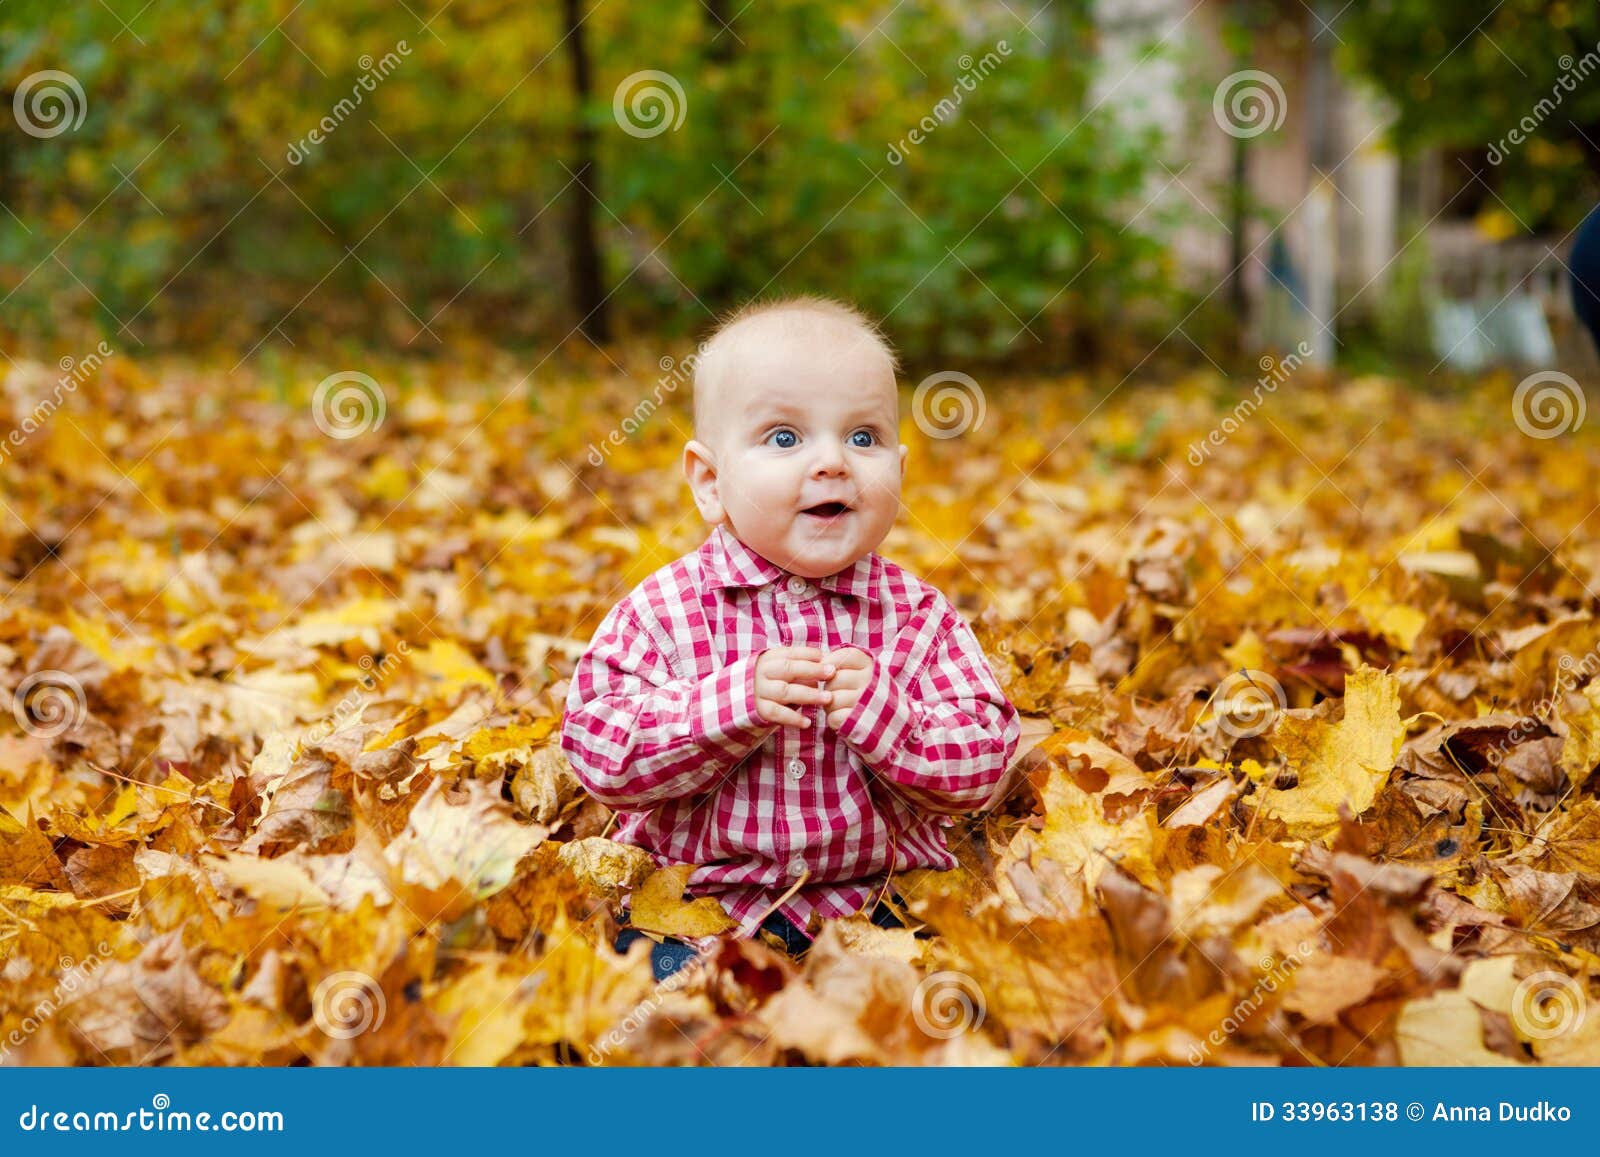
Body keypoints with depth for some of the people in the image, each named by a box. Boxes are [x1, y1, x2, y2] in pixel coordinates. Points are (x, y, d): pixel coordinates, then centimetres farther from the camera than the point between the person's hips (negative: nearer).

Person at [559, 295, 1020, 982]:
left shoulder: (918, 616, 1)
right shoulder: (663, 610, -4)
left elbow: (980, 769, -3)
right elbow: (599, 752, -12)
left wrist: (881, 710, -22)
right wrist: (737, 701, -25)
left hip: (872, 900, 2)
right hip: (694, 902, -2)